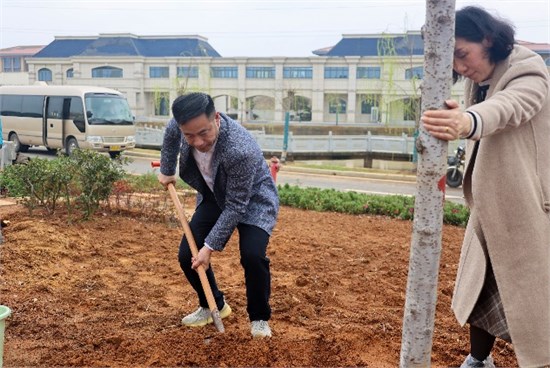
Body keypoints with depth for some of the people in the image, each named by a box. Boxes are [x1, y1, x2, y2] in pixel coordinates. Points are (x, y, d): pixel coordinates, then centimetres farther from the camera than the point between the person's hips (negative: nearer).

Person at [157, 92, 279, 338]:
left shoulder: (241, 150, -40)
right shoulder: (183, 124, -22)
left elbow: (236, 206, -31)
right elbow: (170, 135, 5)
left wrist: (211, 245, -27)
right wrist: (167, 171, 15)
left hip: (251, 200, -6)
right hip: (214, 197, 6)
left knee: (252, 256, -25)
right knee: (187, 255, -2)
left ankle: (259, 318, 1)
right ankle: (214, 306, 23)